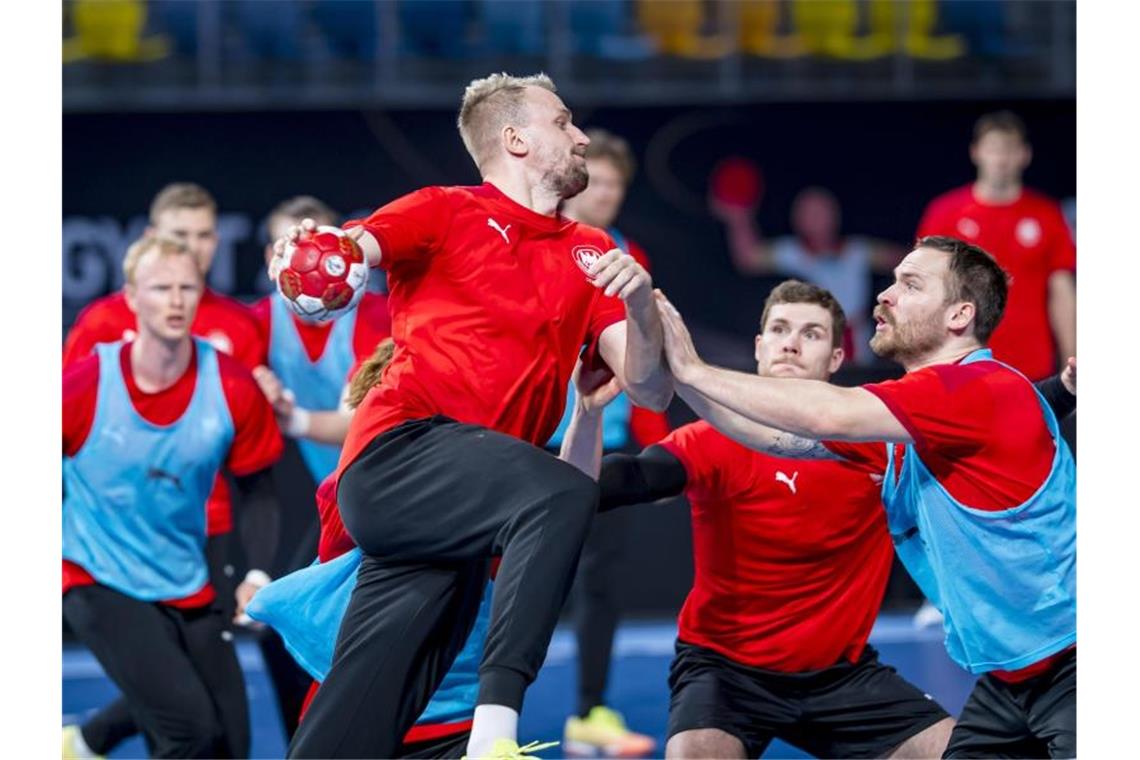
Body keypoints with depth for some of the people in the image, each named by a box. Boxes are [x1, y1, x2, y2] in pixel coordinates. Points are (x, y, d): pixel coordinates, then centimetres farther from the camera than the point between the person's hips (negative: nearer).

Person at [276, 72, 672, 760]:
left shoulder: (591, 257, 22)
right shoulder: (446, 212, 10)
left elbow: (650, 392, 15)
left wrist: (641, 304, -5)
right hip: (397, 455, -5)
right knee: (563, 494, -32)